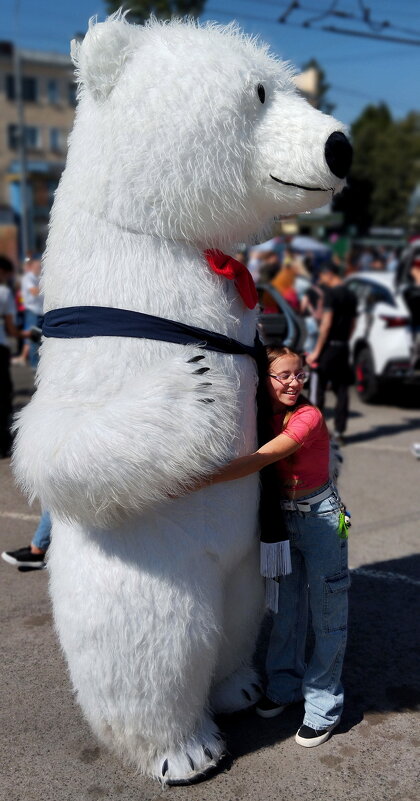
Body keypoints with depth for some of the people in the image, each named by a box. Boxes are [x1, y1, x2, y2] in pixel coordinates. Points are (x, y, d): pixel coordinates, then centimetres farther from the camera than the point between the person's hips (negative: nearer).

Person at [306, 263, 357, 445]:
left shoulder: (331, 293, -11)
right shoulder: (351, 295, 13)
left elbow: (326, 323, -17)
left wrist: (316, 351, -15)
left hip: (329, 345, -7)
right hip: (343, 347, 8)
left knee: (318, 389, -1)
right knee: (342, 390, 8)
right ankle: (339, 432, 11)